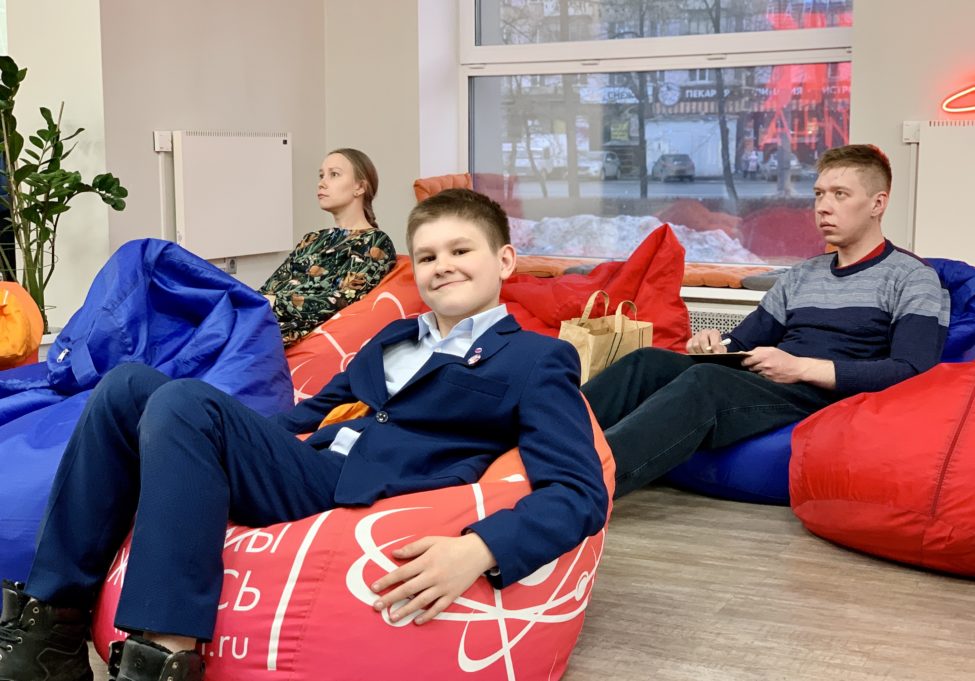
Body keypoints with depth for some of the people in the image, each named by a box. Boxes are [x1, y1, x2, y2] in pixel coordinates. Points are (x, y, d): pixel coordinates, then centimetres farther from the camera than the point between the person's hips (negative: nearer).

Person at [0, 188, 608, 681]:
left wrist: (478, 550, -29)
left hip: (364, 501, -8)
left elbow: (581, 493, -11)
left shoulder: (536, 360, 2)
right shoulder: (395, 336, 27)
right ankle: (52, 621, -8)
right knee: (129, 386, -7)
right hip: (306, 469, 8)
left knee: (183, 404, -27)